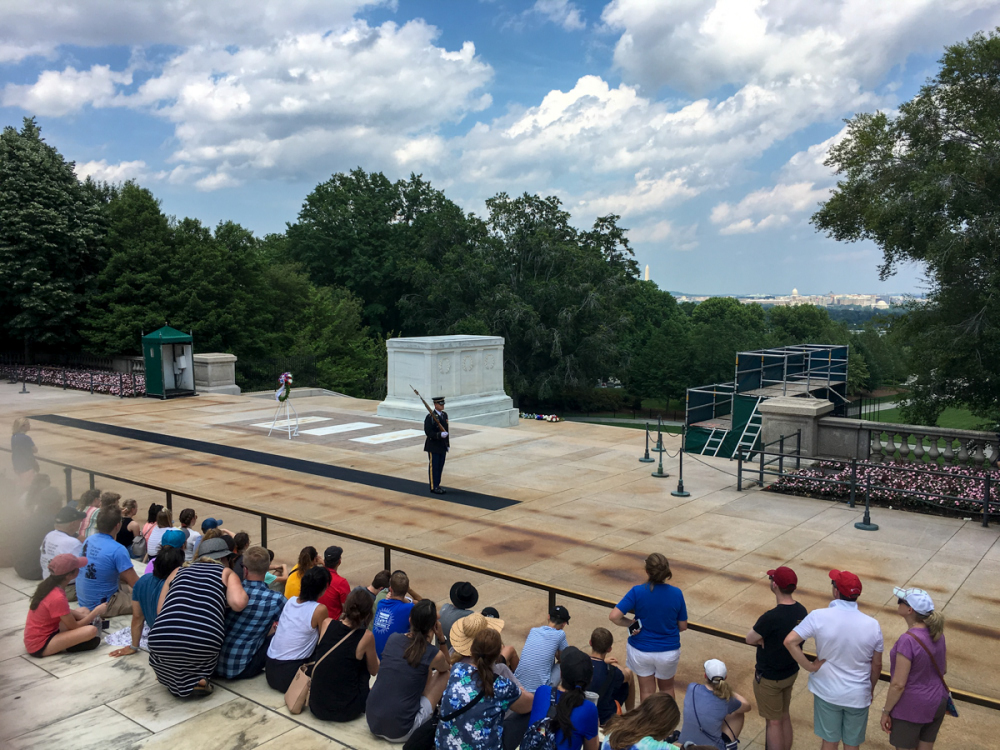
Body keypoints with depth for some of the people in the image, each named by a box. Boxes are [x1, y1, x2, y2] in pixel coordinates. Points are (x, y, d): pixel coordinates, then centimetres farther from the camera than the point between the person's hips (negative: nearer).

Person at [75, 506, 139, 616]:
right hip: (101, 605, -8)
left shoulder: (88, 541, 0)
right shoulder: (118, 550, -25)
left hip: (82, 599, 8)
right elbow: (136, 583, -20)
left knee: (128, 587, 22)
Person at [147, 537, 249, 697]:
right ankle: (199, 679, 10)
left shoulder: (178, 572, 26)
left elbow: (160, 610, 18)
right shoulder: (226, 573, 16)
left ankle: (177, 683, 13)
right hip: (203, 641, -2)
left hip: (161, 639, 3)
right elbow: (238, 603, -2)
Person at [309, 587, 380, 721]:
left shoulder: (326, 623, -5)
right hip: (346, 711, -3)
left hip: (316, 707, 3)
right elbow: (374, 671, 5)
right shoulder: (366, 637, -12)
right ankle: (364, 704, 23)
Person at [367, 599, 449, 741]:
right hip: (400, 732, -5)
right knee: (444, 673, 13)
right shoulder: (434, 655, -11)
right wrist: (441, 639, 4)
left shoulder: (392, 639, 0)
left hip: (372, 723, 5)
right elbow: (447, 667, 15)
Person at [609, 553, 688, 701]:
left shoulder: (637, 592, -20)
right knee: (667, 688, 27)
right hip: (669, 651, 1)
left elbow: (614, 616, -25)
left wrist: (631, 624, -8)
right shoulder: (676, 593, -15)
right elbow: (683, 626, -4)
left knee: (646, 691, 20)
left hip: (641, 650, -1)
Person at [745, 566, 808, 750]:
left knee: (774, 722, 9)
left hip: (769, 679, -7)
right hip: (791, 673, 7)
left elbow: (750, 639, -19)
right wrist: (764, 638, -9)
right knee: (785, 716, 23)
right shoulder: (801, 611, -9)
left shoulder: (771, 617, -33)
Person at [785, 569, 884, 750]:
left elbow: (790, 641, -26)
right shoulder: (872, 625, -15)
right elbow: (877, 665, -3)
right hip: (858, 695, 1)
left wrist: (809, 666, -12)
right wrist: (871, 689, 14)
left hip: (827, 692, -1)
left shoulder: (818, 616, -20)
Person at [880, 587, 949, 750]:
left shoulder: (908, 640, -29)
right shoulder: (937, 632, -6)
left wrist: (886, 712, -12)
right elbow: (943, 669, 9)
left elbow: (898, 684, -24)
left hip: (911, 707, -7)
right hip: (937, 702, 7)